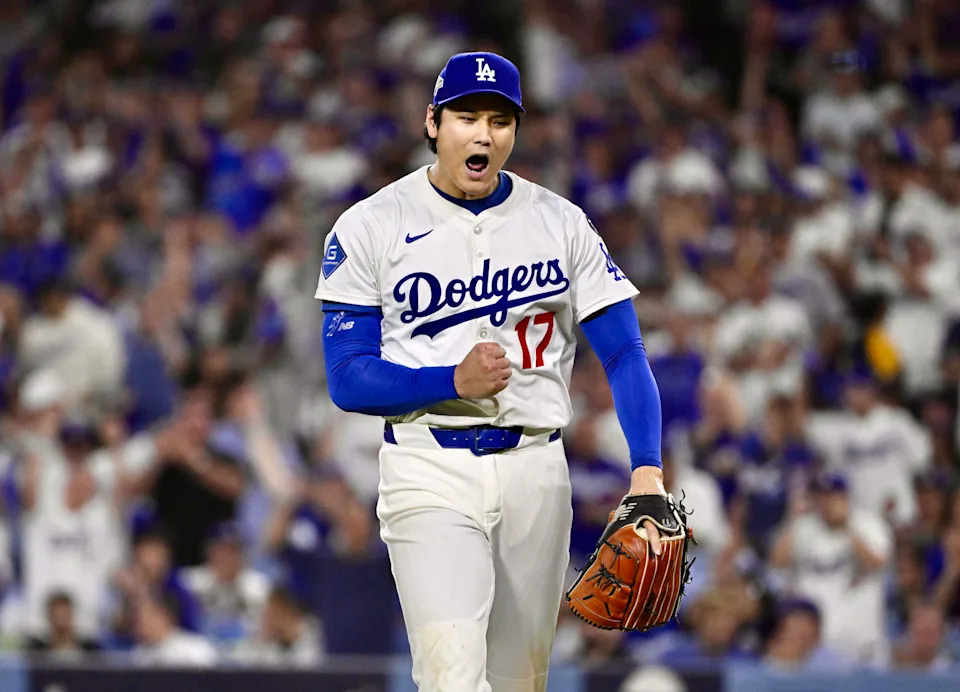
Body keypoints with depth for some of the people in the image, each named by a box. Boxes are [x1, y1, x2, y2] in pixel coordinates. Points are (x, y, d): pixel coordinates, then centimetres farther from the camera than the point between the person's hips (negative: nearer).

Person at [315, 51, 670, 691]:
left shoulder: (561, 224, 6)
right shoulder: (370, 229, 0)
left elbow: (624, 353, 0)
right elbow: (347, 379, -3)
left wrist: (647, 470, -16)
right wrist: (454, 381, -20)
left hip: (535, 469, 3)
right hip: (430, 469, -3)